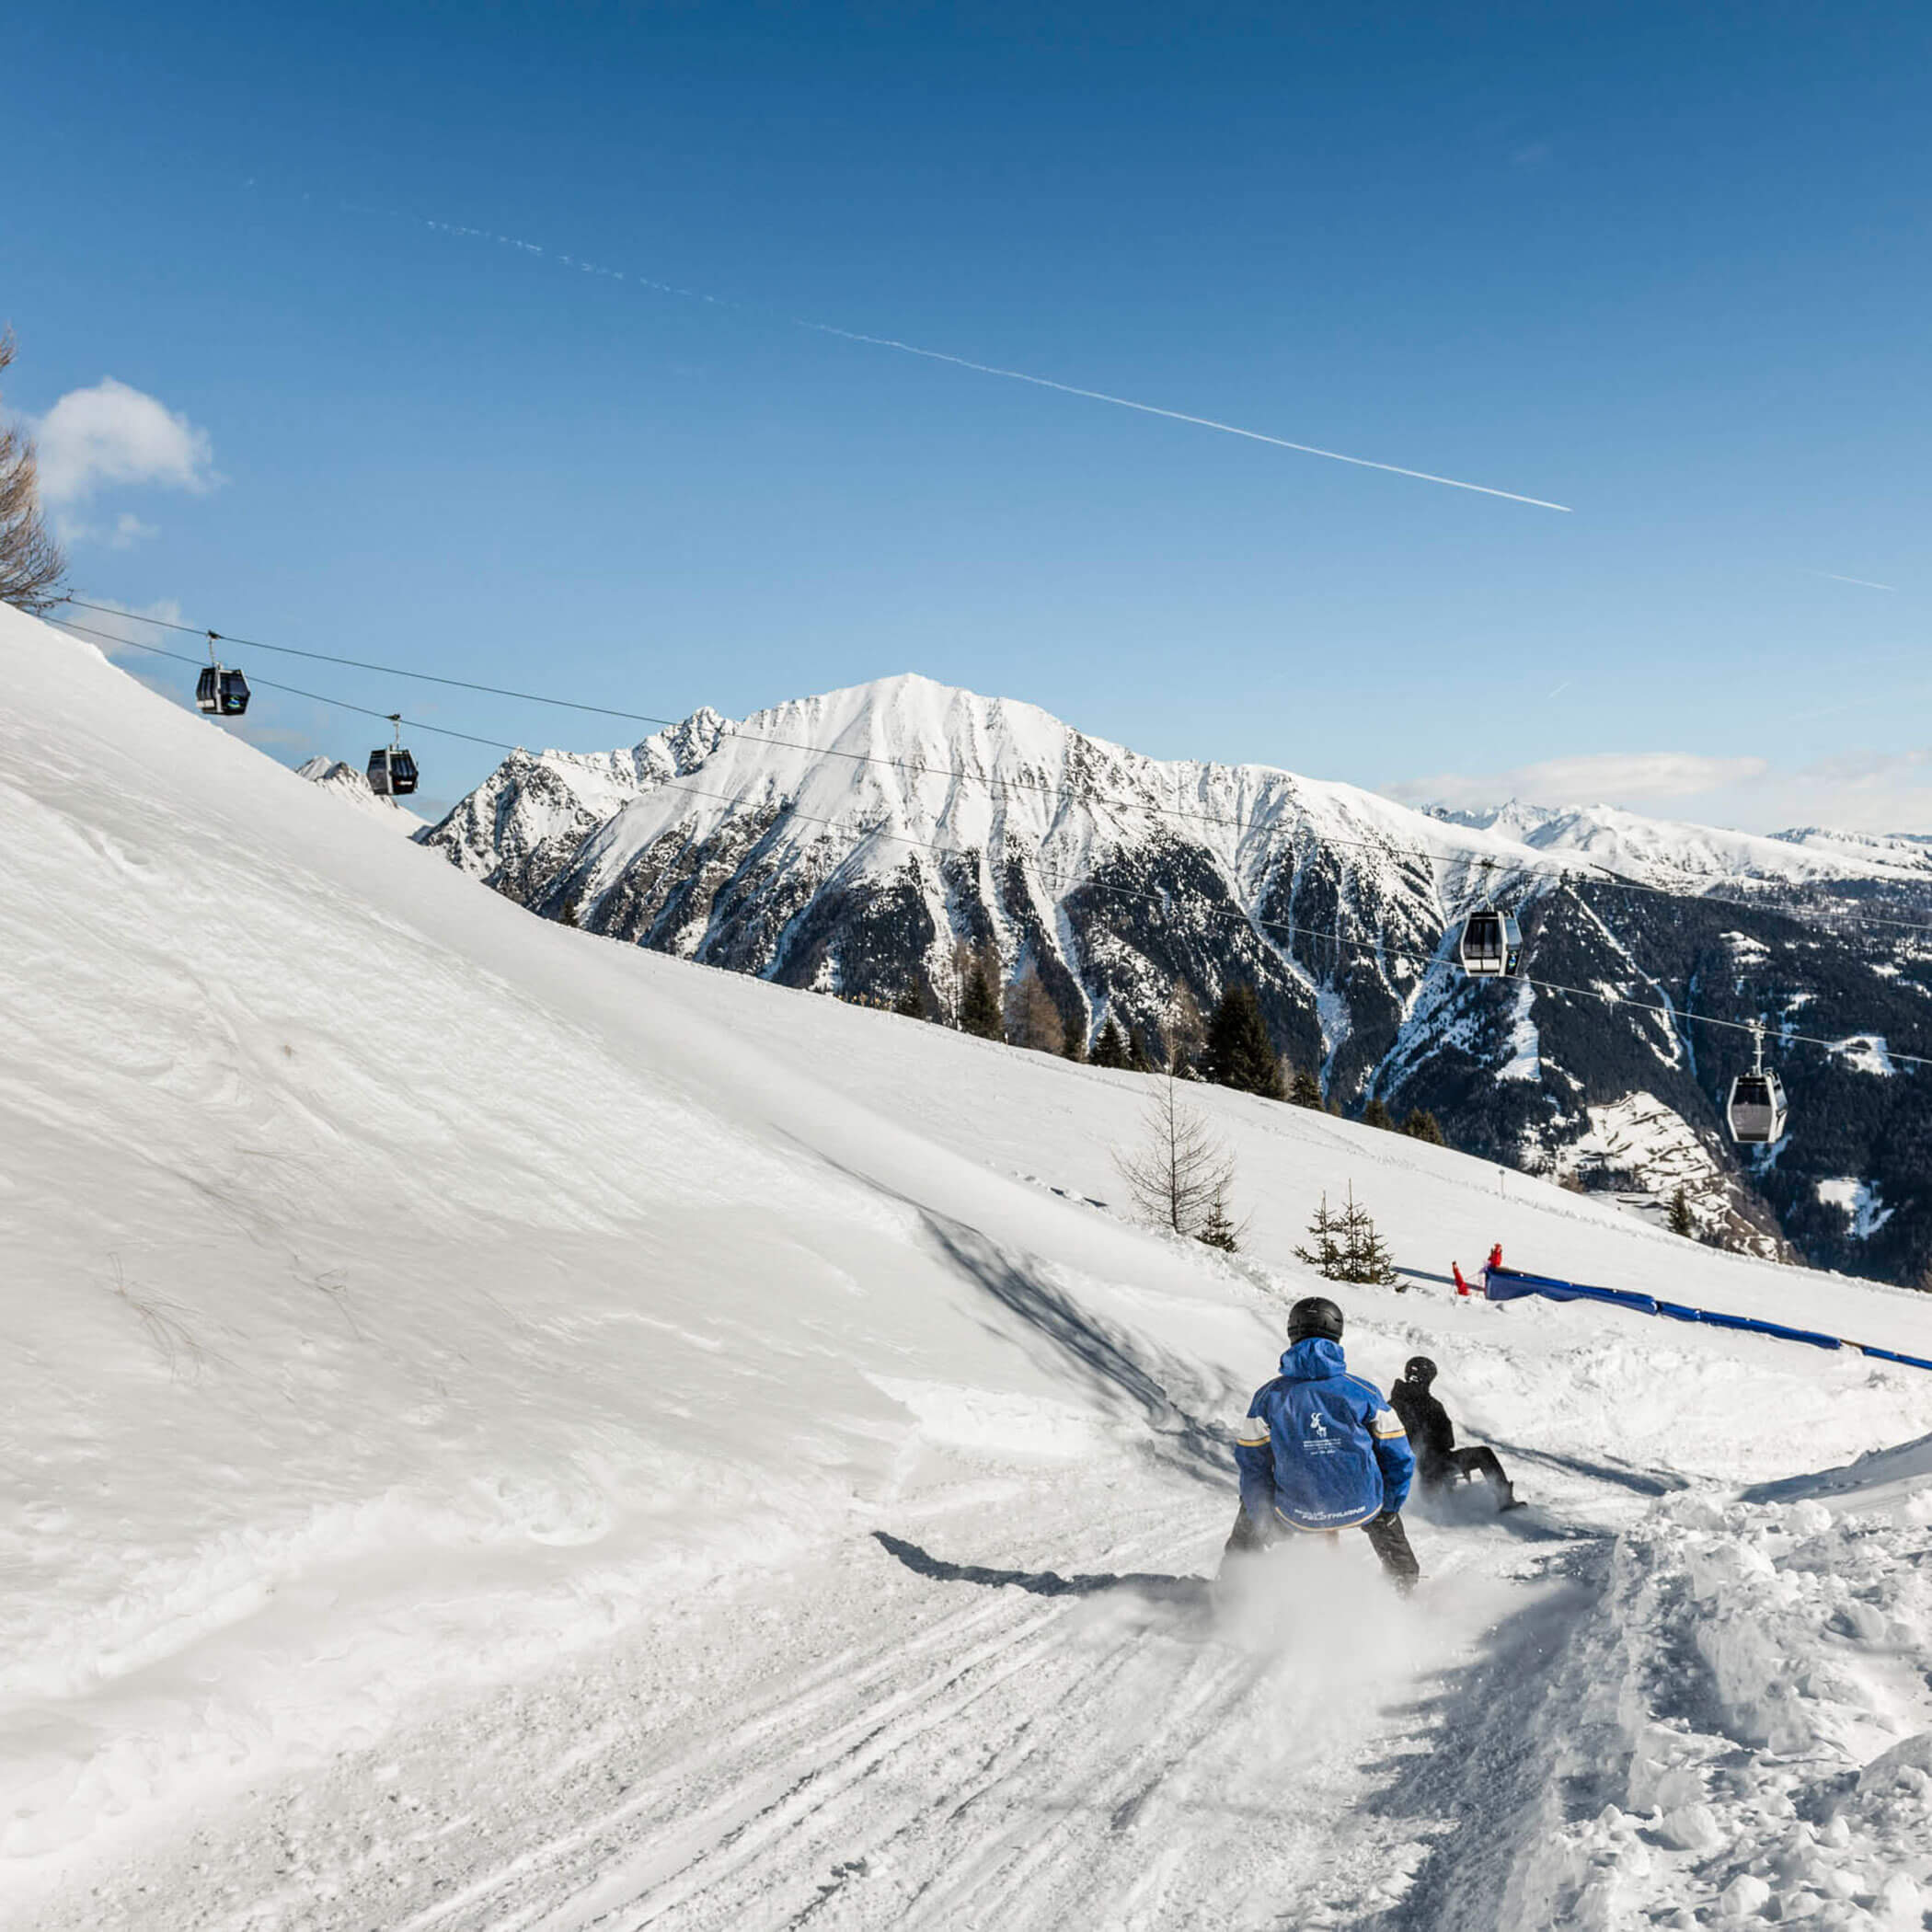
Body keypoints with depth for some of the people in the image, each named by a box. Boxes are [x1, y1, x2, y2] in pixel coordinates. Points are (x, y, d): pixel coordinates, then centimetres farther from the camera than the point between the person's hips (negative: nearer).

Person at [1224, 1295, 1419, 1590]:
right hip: (1361, 1509, 1)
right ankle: (1405, 1581, 45)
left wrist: (1261, 1522, 13)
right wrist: (1390, 1506, 19)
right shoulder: (1363, 1391, -5)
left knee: (1252, 1501, 31)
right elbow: (1397, 1456, 2)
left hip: (1296, 1513, -1)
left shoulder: (1270, 1396, -5)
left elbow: (1252, 1463, 1)